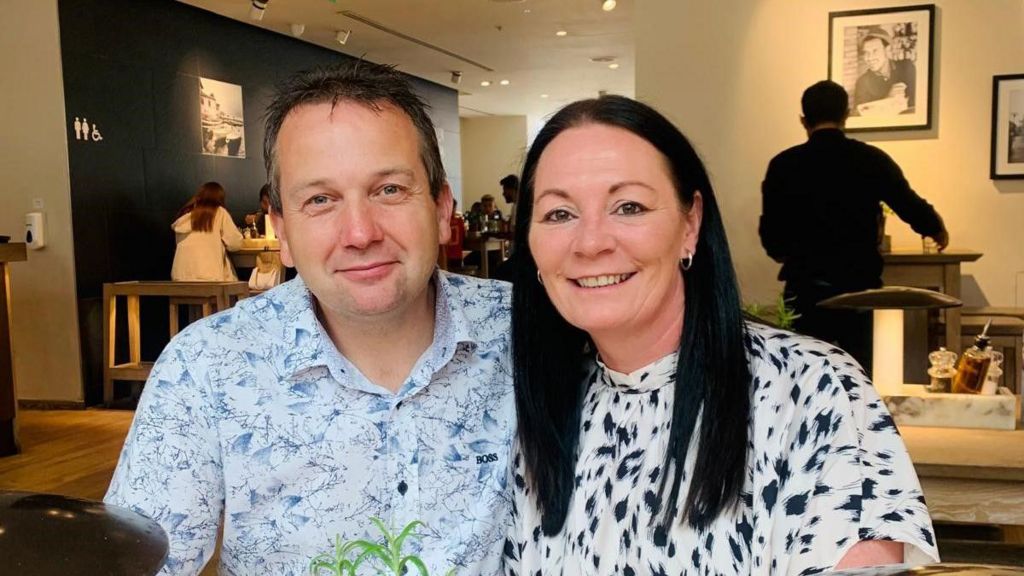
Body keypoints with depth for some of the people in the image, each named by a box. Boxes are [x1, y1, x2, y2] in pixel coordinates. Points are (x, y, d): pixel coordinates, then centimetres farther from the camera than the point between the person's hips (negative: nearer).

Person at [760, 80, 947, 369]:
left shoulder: (783, 165, -3)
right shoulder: (872, 160, -1)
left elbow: (771, 235, 0)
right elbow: (912, 208, 7)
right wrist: (938, 230, 30)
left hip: (804, 290, 0)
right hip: (856, 288, 1)